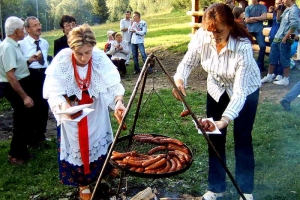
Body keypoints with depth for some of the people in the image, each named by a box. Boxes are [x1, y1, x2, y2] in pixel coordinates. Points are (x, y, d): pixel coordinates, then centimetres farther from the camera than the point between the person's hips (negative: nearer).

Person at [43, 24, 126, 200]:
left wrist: (119, 101, -47)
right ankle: (83, 183, 29)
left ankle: (103, 173, 44)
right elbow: (52, 90, -27)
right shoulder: (62, 59, -28)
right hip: (71, 109, -1)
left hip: (95, 108, 2)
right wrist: (62, 105, -46)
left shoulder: (100, 57, -26)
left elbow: (113, 83, -28)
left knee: (99, 141, 16)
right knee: (77, 145, 8)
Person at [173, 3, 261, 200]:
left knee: (242, 139, 0)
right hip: (217, 88, 4)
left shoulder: (243, 46, -36)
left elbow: (240, 91, -36)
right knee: (215, 138, 6)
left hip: (246, 90, -3)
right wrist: (179, 80, -36)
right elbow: (188, 62, -14)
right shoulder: (201, 36, -26)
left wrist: (225, 120, -49)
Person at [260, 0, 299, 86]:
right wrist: (279, 11, 10)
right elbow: (278, 20, 25)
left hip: (285, 40, -9)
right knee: (272, 58, 14)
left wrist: (285, 38, -19)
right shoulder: (287, 10, 15)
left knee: (284, 59, 0)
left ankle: (285, 79, 11)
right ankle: (269, 77, 24)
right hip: (277, 38, 9)